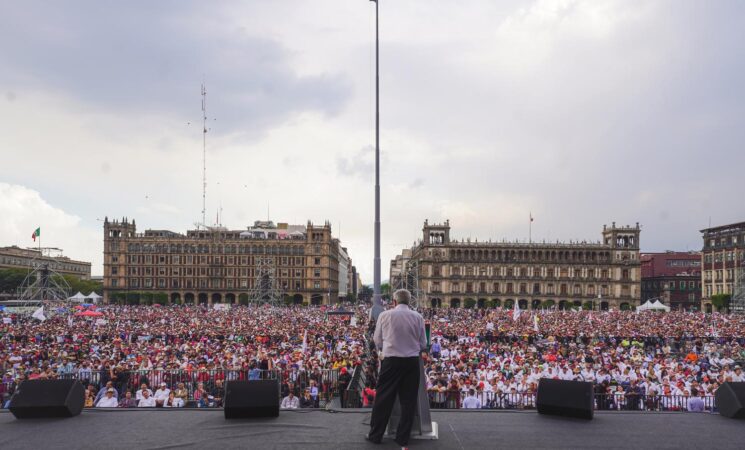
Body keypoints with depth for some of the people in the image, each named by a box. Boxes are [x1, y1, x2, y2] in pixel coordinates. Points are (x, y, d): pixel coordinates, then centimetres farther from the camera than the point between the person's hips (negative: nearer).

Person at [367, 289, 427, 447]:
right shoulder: (418, 317, -1)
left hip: (391, 361, -1)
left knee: (383, 398, 9)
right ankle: (403, 438, 17)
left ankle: (375, 435, 18)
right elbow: (423, 345, 4)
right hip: (412, 362, 1)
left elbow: (377, 340, 6)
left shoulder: (385, 315, -3)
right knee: (408, 400, 11)